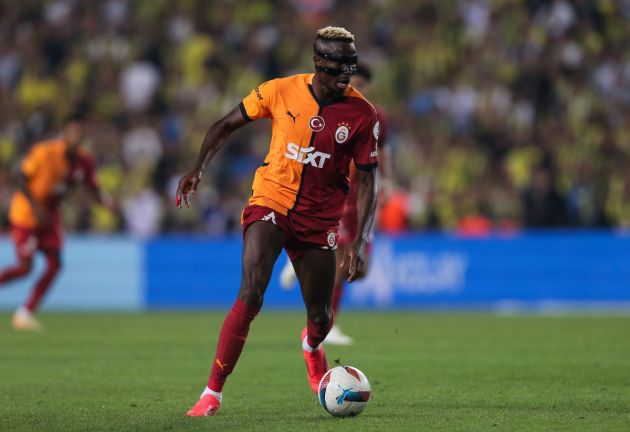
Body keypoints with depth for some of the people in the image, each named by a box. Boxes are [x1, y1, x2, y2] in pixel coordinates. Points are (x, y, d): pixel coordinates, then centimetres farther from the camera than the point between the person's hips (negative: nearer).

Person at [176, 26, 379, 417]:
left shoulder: (362, 114, -9)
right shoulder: (280, 91, -8)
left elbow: (367, 179, -4)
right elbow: (227, 125, 6)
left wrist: (361, 241, -11)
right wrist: (199, 169, -5)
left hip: (320, 219, 1)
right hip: (271, 202, -1)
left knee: (320, 315, 7)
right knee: (250, 296, -21)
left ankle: (312, 346, 48)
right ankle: (213, 391, -16)